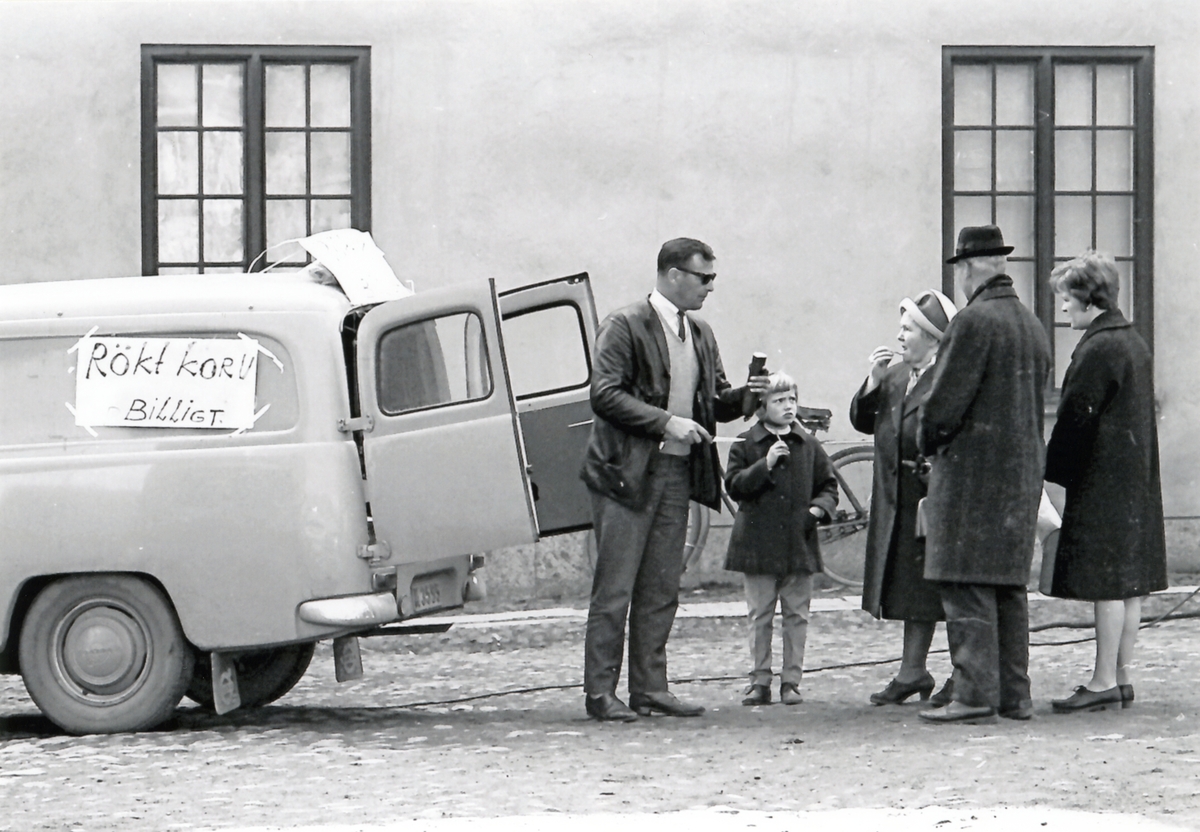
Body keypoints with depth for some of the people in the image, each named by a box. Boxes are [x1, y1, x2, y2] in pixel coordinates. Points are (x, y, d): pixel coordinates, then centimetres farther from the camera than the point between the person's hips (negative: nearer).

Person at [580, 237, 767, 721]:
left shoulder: (701, 335, 16)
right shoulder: (625, 327, -7)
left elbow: (715, 405, 20)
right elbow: (604, 395, -14)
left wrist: (745, 395, -2)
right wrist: (665, 422, -20)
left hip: (677, 472, 7)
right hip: (628, 473, -7)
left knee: (661, 590, 8)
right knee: (615, 589, -5)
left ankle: (650, 688, 13)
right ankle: (600, 691, -1)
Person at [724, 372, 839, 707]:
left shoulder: (808, 445, 8)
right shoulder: (746, 444, 0)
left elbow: (828, 485, 15)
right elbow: (734, 485, -8)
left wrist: (818, 508, -4)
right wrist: (765, 465, -18)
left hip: (798, 544, 2)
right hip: (758, 544, -2)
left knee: (796, 616, 4)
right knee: (759, 616, 4)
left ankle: (791, 681, 11)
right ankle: (760, 681, 11)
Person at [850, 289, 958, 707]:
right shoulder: (895, 377, 15)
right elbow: (863, 422, 13)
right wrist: (872, 383, 0)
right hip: (902, 499, 8)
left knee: (947, 586, -3)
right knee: (912, 586, 13)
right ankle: (912, 672, 20)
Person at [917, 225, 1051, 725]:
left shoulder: (975, 321, -13)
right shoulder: (1032, 326, 14)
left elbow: (947, 399, -16)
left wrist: (927, 441, 2)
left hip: (973, 472, -9)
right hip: (1023, 472, 9)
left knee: (968, 590, -7)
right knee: (1009, 587, 12)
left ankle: (976, 696, -10)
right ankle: (1014, 696, 15)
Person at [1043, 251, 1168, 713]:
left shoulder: (1097, 350, -16)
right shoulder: (1135, 343, 14)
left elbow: (1076, 419, -16)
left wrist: (1055, 470, -5)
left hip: (1102, 481, -10)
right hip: (1137, 481, 10)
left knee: (1107, 585, -7)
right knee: (1129, 583, 10)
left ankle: (1104, 682, -6)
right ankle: (1121, 677, 15)